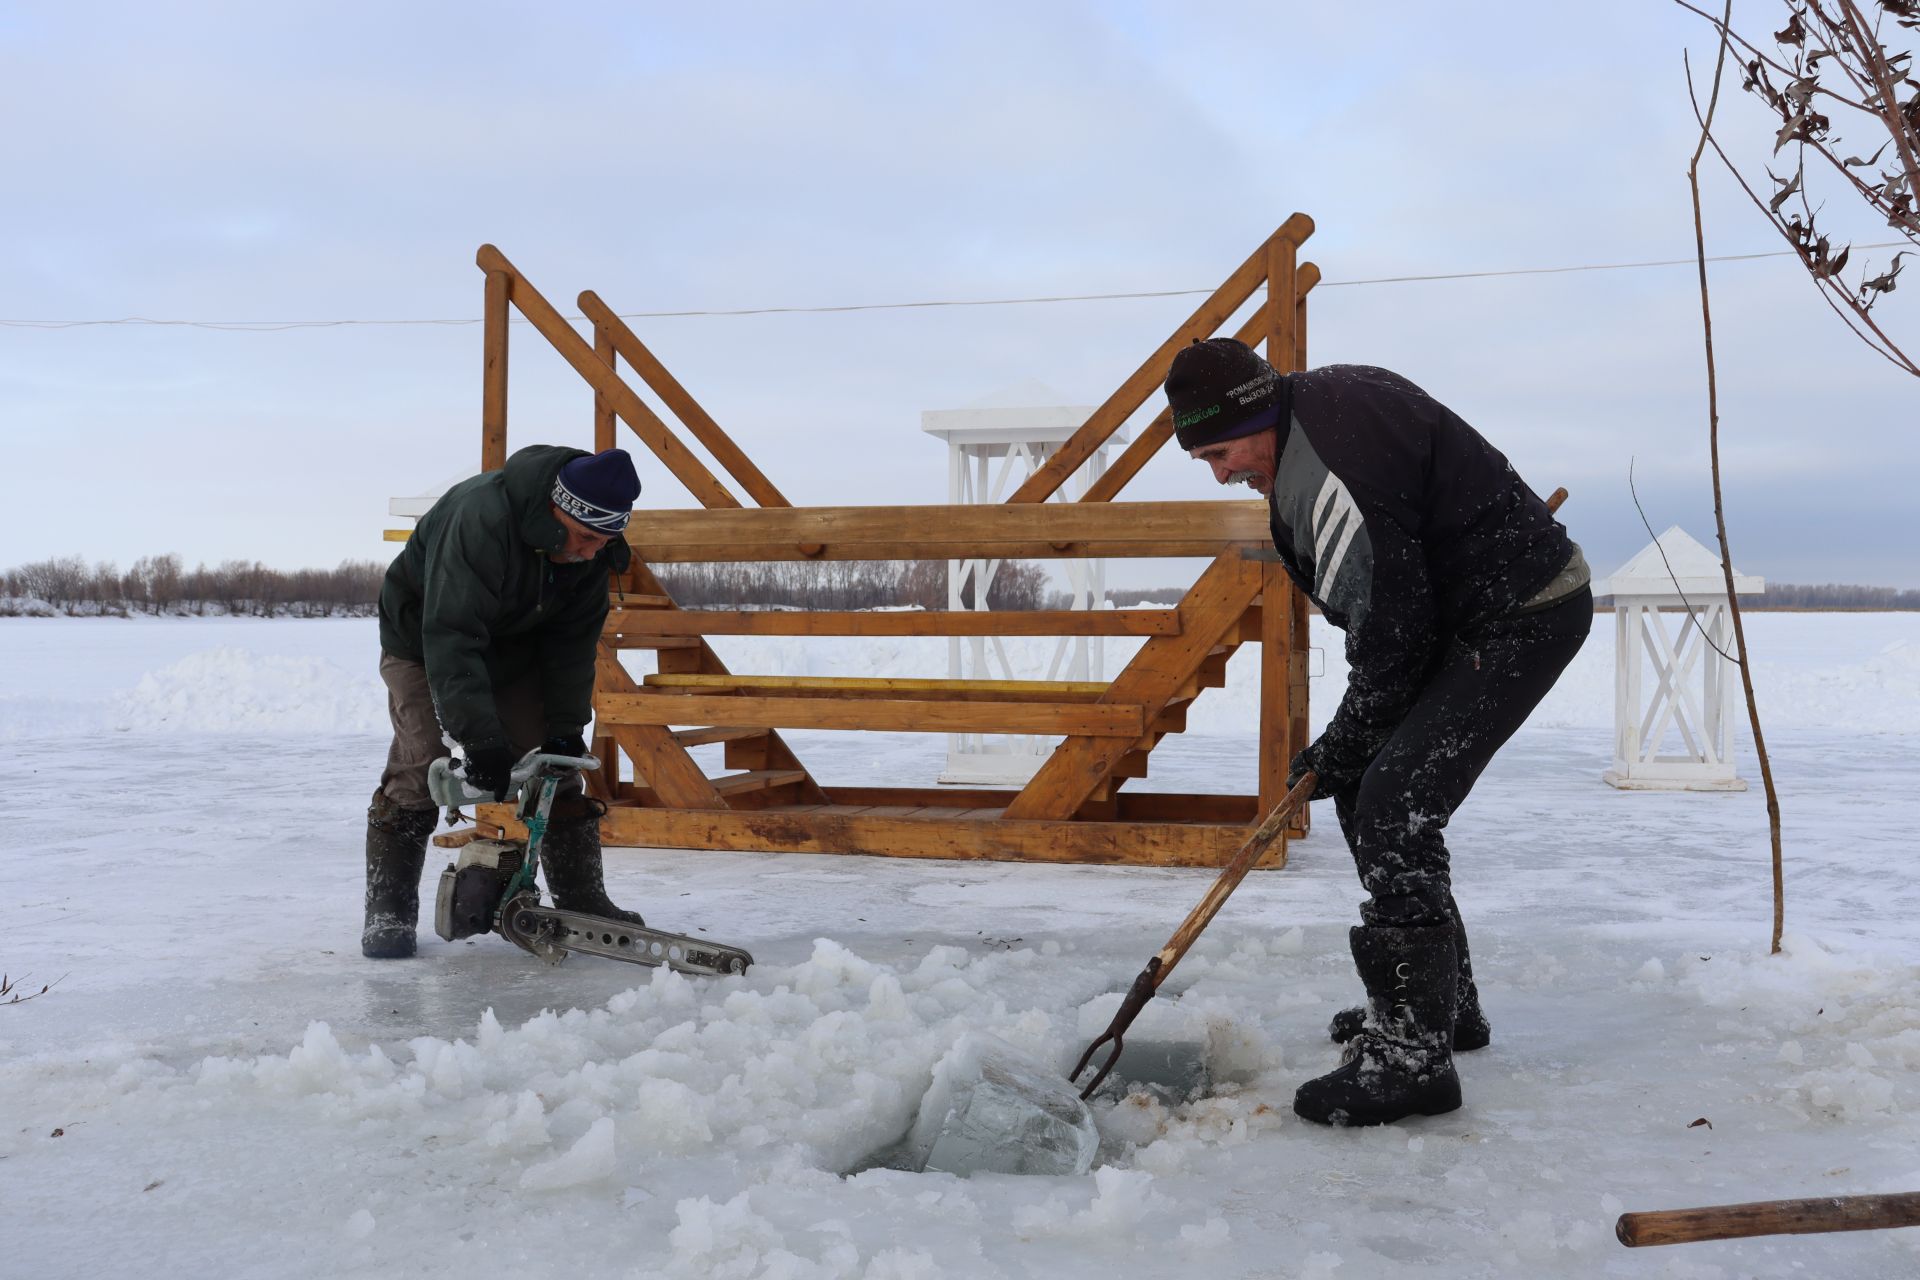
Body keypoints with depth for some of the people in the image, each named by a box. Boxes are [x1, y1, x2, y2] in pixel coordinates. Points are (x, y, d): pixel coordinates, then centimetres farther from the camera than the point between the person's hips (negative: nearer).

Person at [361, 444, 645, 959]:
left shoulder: (593, 546, -18)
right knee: (420, 768, -15)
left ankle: (582, 899, 8)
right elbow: (450, 638, -42)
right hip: (423, 636, -5)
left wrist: (565, 730, -17)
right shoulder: (482, 517, -40)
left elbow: (574, 640, -10)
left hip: (515, 648, 6)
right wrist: (480, 739, -45)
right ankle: (387, 912, -7)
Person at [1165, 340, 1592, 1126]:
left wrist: (1339, 751, -8)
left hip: (1521, 618, -10)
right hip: (1475, 607, 10)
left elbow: (1391, 634, -22)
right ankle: (1442, 1001, 26)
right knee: (1366, 794, 14)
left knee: (1392, 810, -17)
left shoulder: (1325, 472, -27)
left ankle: (1413, 1054, -13)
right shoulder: (1324, 397, 5)